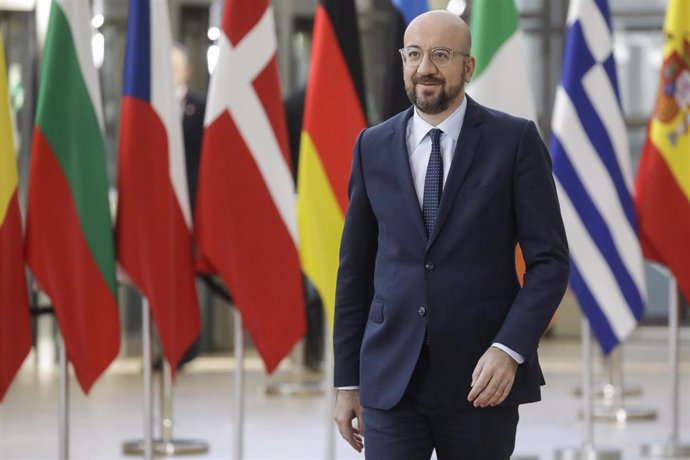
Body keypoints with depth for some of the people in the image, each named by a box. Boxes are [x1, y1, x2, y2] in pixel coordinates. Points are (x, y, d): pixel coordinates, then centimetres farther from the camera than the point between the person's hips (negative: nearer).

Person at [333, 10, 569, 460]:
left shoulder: (515, 140, -1)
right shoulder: (373, 147, 8)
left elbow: (550, 260, -4)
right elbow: (355, 270, 11)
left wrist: (510, 350, -17)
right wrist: (348, 381, 9)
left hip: (480, 380, -2)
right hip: (390, 380, 2)